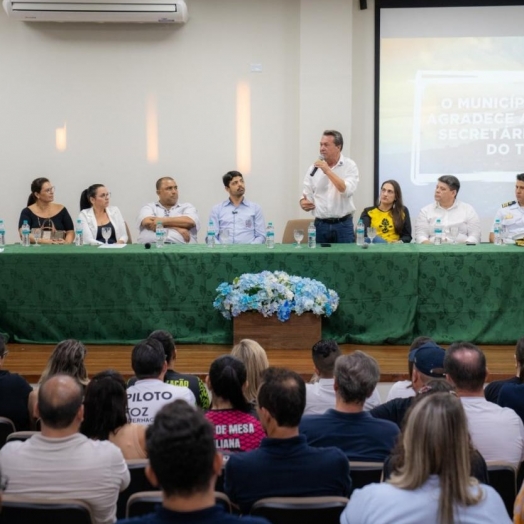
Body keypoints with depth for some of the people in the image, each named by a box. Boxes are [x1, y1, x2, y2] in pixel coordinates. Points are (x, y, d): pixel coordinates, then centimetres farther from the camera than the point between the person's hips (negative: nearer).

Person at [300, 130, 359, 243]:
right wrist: (303, 203, -12)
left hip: (343, 225, -2)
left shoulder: (350, 166, -2)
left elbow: (347, 190, -17)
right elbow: (306, 196, 11)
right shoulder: (314, 168, 6)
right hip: (320, 225, 3)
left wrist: (328, 171, -16)